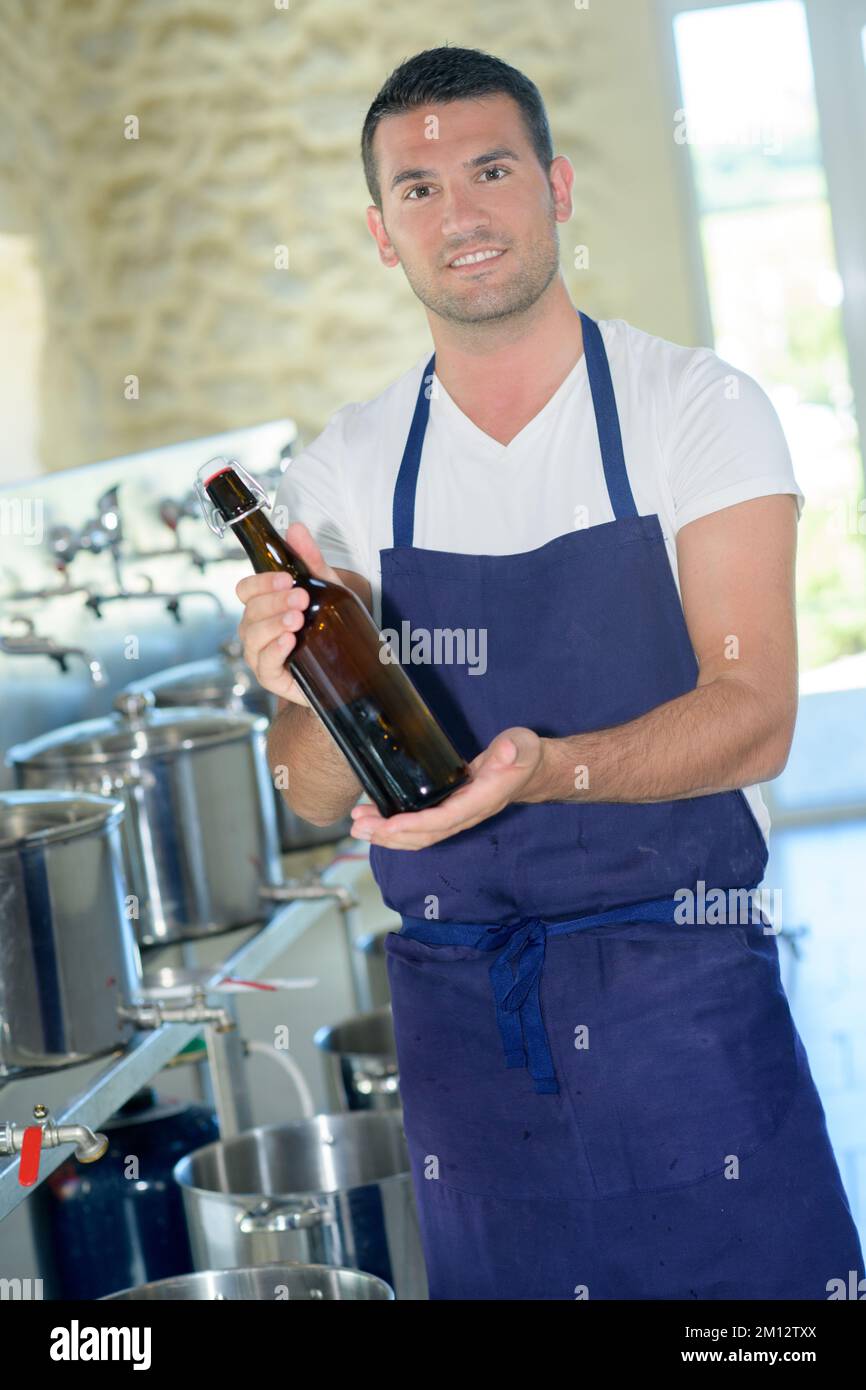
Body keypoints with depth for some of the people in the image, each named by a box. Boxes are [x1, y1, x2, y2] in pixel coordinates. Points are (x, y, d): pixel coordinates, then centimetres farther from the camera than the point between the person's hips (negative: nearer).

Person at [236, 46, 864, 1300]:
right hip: (458, 999, 3)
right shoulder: (344, 472, 4)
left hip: (683, 992, -2)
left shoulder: (697, 408, -5)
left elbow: (754, 715, -12)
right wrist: (311, 701, -20)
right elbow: (321, 798, 3)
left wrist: (547, 767, -30)